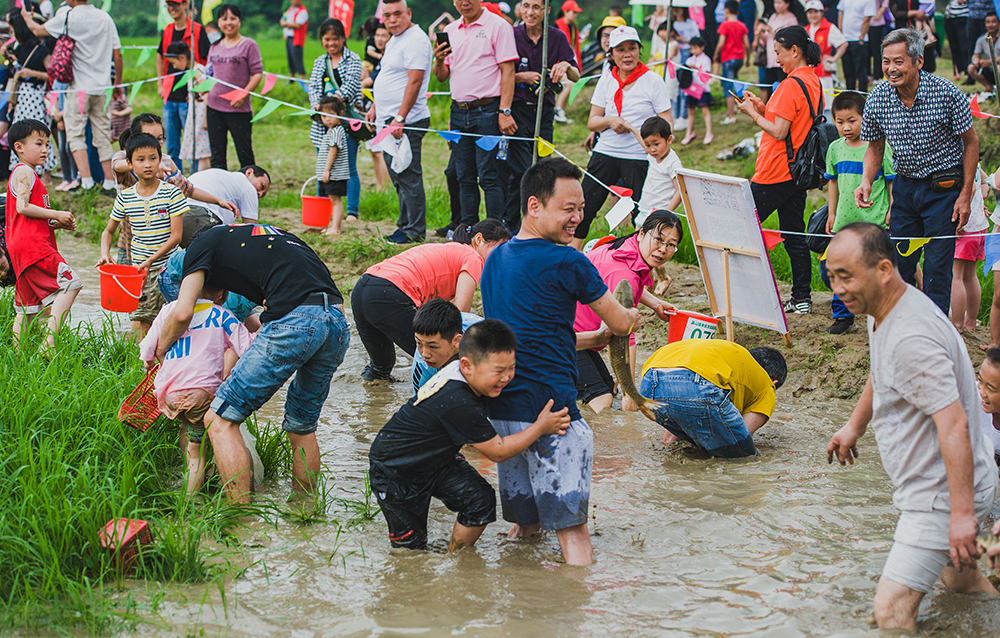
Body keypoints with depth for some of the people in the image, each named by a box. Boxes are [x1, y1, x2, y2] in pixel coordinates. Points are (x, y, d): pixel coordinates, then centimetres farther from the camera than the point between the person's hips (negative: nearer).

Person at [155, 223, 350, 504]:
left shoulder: (203, 243, 16)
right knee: (302, 427, 25)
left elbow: (182, 314, 5)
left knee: (220, 420, 1)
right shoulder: (270, 232, 35)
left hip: (294, 321, -7)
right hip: (340, 323, 7)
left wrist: (162, 347, 24)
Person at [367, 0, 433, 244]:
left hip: (407, 122, -10)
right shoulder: (394, 40, 17)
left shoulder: (415, 40, -15)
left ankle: (415, 231, -2)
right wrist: (375, 108, 20)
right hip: (390, 120, 10)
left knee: (408, 176, -7)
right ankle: (405, 225, 21)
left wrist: (400, 119, -25)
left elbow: (415, 81, -21)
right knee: (398, 176, 14)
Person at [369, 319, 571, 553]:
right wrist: (541, 427, -26)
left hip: (435, 460, 8)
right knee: (411, 544, 5)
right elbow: (498, 451, -28)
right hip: (393, 470, -8)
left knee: (482, 500, -11)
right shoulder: (458, 404, -40)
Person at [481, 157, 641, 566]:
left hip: (501, 410, 8)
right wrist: (632, 315, 24)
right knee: (572, 528, -6)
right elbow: (620, 324, 1)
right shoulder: (567, 263, -12)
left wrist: (590, 339, 28)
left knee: (524, 524, 19)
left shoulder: (495, 260, 13)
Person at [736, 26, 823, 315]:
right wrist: (764, 109, 10)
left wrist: (754, 113, -6)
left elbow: (779, 132, -18)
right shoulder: (814, 82, 11)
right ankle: (802, 297, 11)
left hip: (775, 172, -9)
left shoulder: (791, 85, -17)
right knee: (794, 234, 11)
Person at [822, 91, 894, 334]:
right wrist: (831, 213, 20)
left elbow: (892, 181, 0)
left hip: (874, 224, -5)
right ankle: (842, 315, 23)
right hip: (843, 223, 5)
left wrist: (892, 211, -5)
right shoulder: (835, 149, 7)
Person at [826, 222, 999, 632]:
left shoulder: (912, 338, -30)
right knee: (955, 576, 31)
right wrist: (855, 425, 35)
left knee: (892, 608, -16)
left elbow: (954, 425, -32)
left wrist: (962, 513, -32)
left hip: (944, 493, -11)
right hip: (932, 488, 11)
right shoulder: (883, 312, 2)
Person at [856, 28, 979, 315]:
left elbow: (971, 142, -6)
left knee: (937, 267, -6)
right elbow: (875, 146, 9)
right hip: (905, 185, 4)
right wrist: (866, 182, -9)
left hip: (944, 186, -4)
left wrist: (965, 195, -9)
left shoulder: (947, 93, -18)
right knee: (898, 263, 7)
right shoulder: (877, 99, -8)